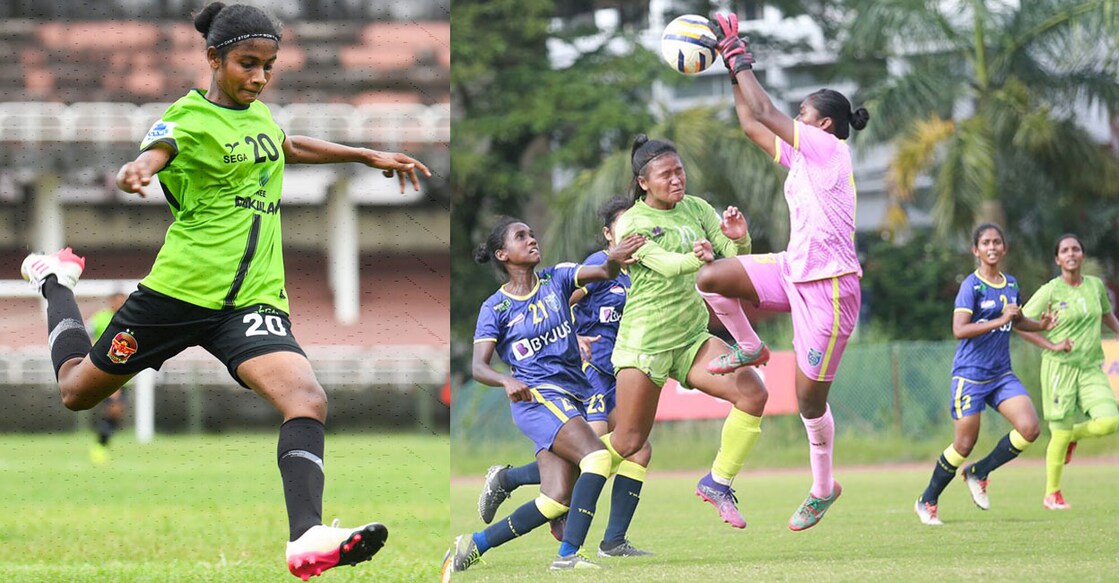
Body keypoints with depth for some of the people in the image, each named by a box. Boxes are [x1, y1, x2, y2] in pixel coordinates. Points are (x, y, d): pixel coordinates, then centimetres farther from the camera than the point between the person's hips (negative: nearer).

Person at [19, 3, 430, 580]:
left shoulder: (258, 113, 12)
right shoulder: (190, 117, -11)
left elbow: (289, 148, 36)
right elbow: (155, 152, -33)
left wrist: (369, 155, 40)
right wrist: (137, 170, -57)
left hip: (253, 298, 4)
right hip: (183, 288, -4)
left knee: (307, 399, -23)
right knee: (78, 390, 16)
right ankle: (57, 281, 47)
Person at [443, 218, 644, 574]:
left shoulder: (556, 279, 9)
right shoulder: (494, 308, 0)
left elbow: (602, 272, -6)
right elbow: (479, 367, -6)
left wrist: (615, 260, -31)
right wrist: (508, 382, -28)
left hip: (573, 398, 5)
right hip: (537, 398, -5)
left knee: (557, 501, -3)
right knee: (597, 457, -28)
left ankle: (475, 545, 9)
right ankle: (568, 555, -30)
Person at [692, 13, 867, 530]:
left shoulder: (828, 148, -13)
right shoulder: (802, 155, 11)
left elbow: (764, 112, -15)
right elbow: (752, 123, 19)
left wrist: (741, 60, -5)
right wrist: (733, 68, 14)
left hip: (829, 287, -8)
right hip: (794, 271, 8)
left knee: (810, 397, 2)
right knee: (710, 278, -8)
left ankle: (824, 488, 21)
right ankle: (749, 348, 16)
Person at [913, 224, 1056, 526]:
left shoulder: (1011, 285, 10)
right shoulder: (971, 285, -11)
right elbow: (959, 329, -21)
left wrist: (1040, 325, 9)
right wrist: (999, 321, -26)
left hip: (1002, 374, 6)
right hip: (970, 375, -6)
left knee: (1029, 429, -11)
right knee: (965, 444, -3)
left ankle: (978, 473, 11)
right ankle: (927, 501, 17)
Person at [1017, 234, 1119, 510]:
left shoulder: (1096, 285, 7)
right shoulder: (1050, 291, -6)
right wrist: (1052, 345, -11)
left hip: (1091, 368, 4)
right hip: (1060, 366, -4)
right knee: (1061, 433, -5)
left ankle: (1074, 435, 19)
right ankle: (1052, 494, 13)